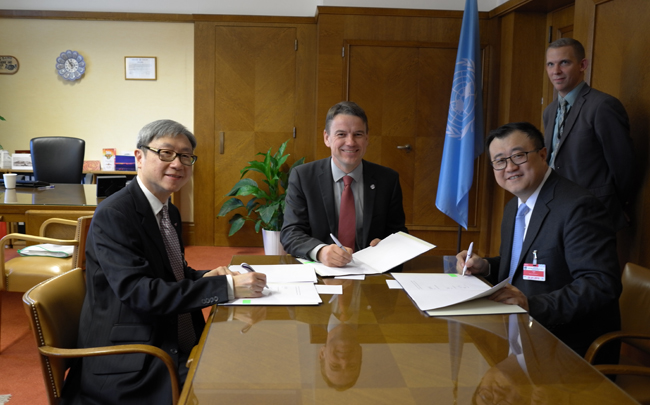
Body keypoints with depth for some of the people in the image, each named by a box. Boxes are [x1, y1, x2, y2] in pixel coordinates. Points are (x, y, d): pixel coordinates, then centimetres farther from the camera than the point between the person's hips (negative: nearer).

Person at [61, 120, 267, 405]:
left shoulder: (170, 212, 12)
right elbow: (138, 291, -23)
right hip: (131, 367, -8)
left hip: (181, 347, 8)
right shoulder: (113, 214, -14)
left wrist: (203, 278, -2)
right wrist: (226, 286, -25)